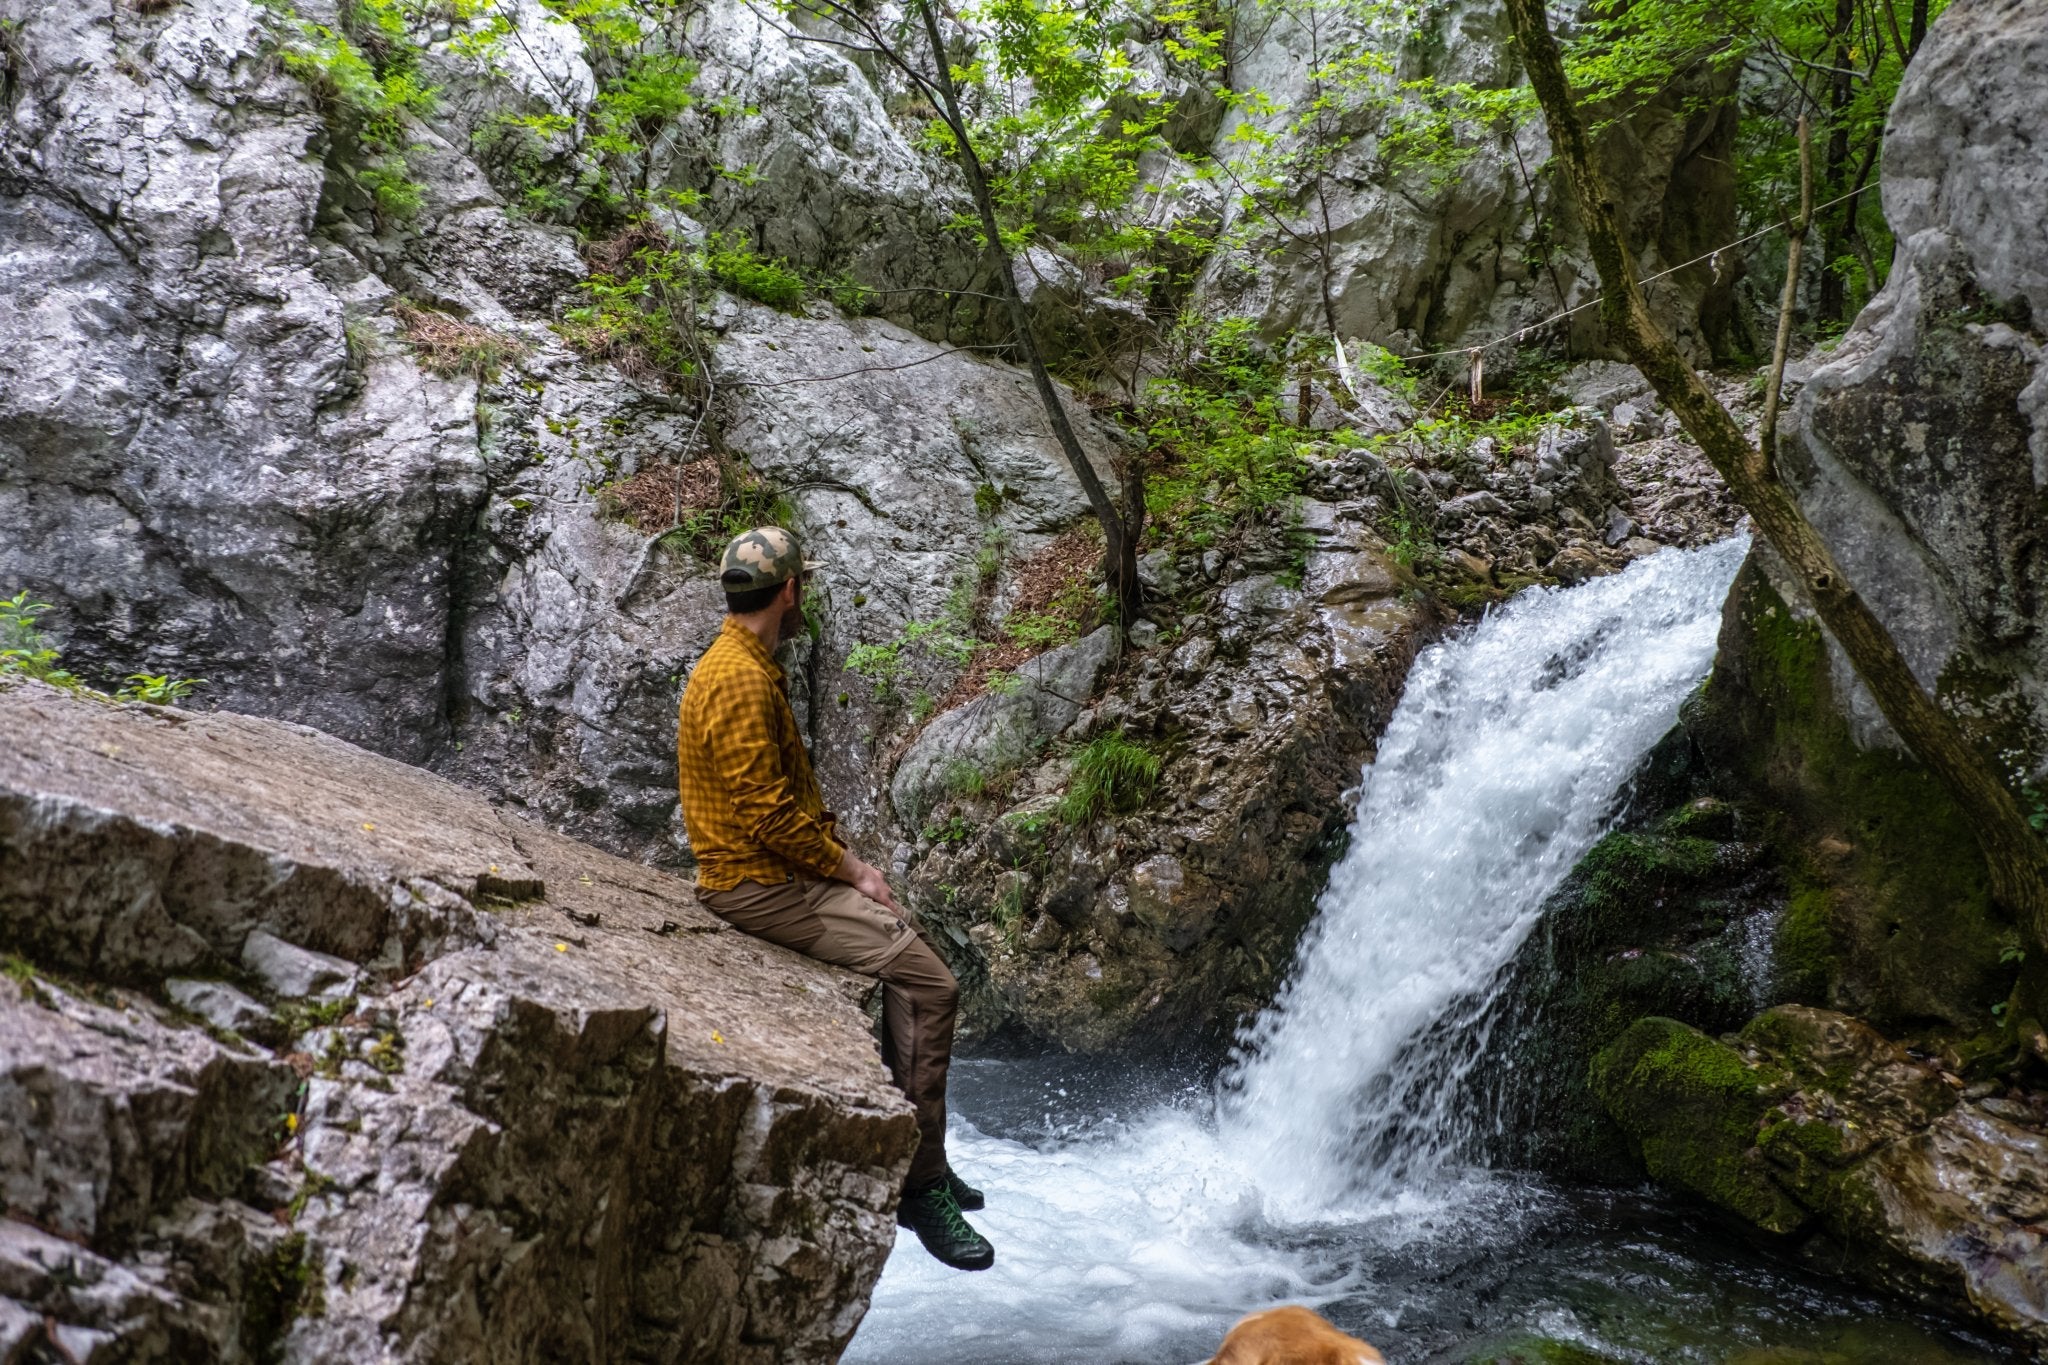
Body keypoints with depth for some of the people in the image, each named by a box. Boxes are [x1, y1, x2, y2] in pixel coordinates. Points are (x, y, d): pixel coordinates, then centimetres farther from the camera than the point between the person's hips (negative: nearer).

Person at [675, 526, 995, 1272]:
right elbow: (768, 817, -24)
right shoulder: (738, 680, -20)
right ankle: (921, 1187, -8)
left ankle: (917, 1152, 20)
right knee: (926, 982, -15)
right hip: (760, 885, -11)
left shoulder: (753, 669, 14)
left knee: (915, 948, 14)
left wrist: (848, 859, 7)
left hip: (789, 871, 11)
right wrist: (851, 871, -12)